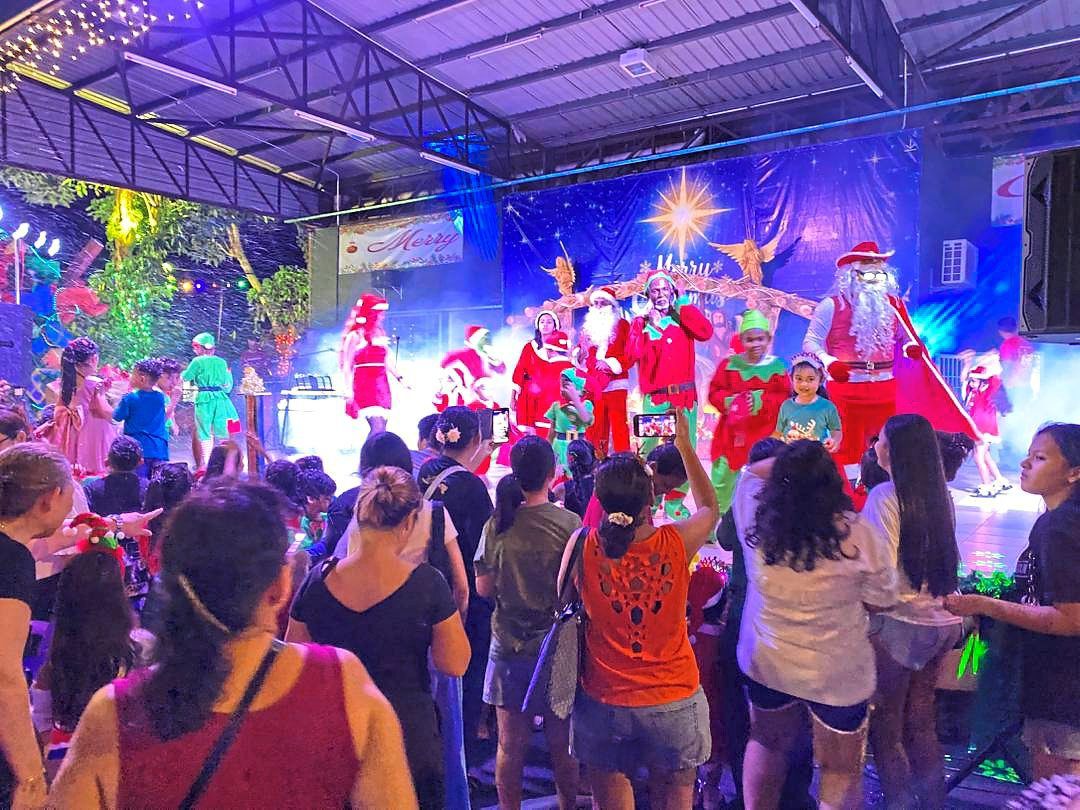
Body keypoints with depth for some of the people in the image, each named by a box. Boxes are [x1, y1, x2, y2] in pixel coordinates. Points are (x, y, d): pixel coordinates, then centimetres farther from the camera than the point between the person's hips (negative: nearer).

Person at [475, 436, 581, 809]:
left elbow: (483, 587, -3)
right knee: (561, 743, 15)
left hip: (508, 645, 1)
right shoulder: (568, 523, -13)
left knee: (510, 743, 14)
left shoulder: (497, 523, -9)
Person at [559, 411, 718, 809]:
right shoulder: (677, 542, -16)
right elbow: (709, 507, 6)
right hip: (674, 702, 0)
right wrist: (685, 444, 11)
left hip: (603, 702, 0)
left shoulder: (582, 547, -16)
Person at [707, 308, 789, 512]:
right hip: (732, 433, 1)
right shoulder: (729, 364, 0)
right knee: (722, 477, 10)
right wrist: (729, 400, -19)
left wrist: (761, 401, -20)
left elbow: (785, 398, -4)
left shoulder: (777, 366, -1)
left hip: (764, 434, -1)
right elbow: (715, 392, 1)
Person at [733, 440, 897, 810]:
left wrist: (788, 460, 3)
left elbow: (750, 473, 7)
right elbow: (880, 600, -9)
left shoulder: (755, 520, -15)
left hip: (765, 663, 3)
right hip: (838, 672, -2)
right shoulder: (857, 534, -23)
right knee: (842, 769, 18)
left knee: (766, 744, 25)